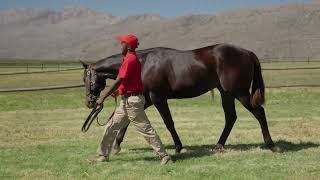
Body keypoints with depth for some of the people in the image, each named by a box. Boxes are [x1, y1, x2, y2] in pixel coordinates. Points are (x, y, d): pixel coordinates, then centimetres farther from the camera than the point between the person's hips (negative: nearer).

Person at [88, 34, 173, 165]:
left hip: (132, 101, -11)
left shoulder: (130, 60, -17)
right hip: (126, 101, 11)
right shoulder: (131, 59, 14)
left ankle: (164, 156, -3)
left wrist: (103, 97, -15)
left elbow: (118, 82, -19)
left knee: (146, 129, -7)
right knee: (111, 127, 14)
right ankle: (103, 155, 22)